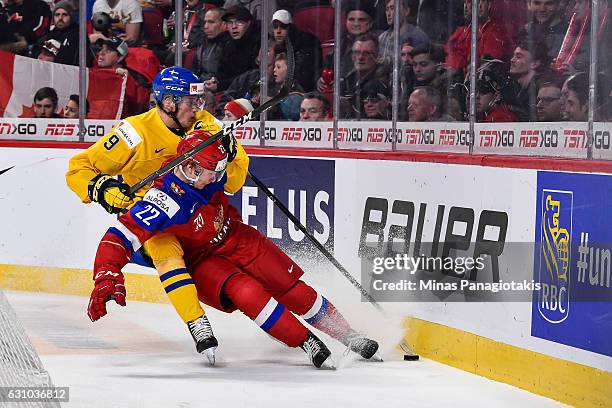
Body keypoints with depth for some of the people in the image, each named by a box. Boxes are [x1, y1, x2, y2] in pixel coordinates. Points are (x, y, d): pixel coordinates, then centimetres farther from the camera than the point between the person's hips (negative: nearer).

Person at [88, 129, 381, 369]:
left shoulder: (207, 173, -16)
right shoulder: (164, 202, -34)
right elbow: (118, 239, -39)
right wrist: (106, 278, -51)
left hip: (236, 238, 6)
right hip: (202, 262, -6)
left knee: (294, 290, 0)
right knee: (248, 293, -32)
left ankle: (352, 339, 16)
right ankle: (311, 347, -20)